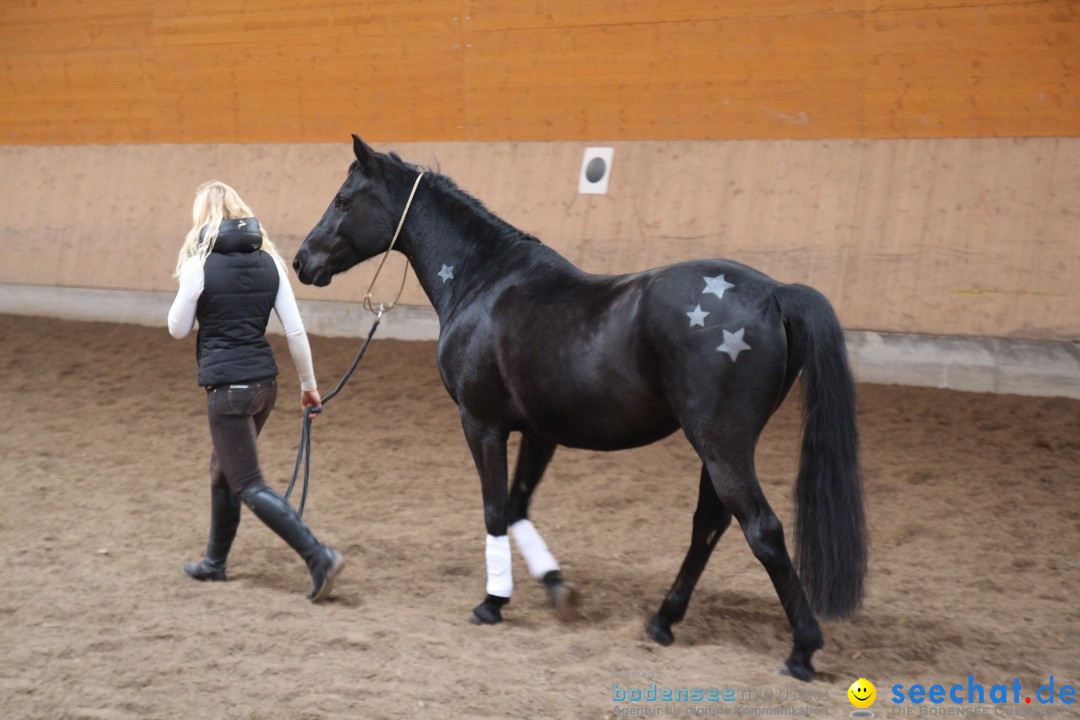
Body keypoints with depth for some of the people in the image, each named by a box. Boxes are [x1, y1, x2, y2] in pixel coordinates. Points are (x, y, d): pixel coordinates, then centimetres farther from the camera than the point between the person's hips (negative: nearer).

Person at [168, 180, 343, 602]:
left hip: (227, 387, -7)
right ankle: (215, 562, 36)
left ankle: (319, 557, -15)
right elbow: (295, 330, 3)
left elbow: (178, 329, -2)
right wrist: (308, 384, 10)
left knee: (248, 487, -2)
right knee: (224, 469, 24)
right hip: (265, 381, 7)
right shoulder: (269, 261, 4)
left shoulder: (199, 264, -11)